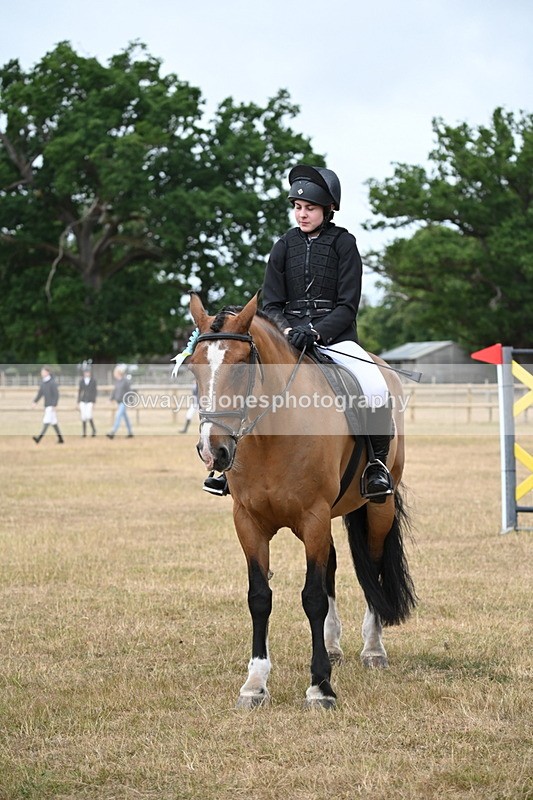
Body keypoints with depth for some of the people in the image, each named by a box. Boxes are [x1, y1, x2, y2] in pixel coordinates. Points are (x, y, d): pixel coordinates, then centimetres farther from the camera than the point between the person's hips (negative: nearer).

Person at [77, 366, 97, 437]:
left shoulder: (93, 380, 1)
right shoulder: (81, 380, 8)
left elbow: (95, 390, -1)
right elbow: (79, 390, 11)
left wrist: (94, 401, -7)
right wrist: (78, 401, 8)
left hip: (90, 400, -3)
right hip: (83, 400, 3)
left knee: (89, 416, -16)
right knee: (83, 417, -1)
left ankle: (94, 430, 4)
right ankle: (84, 432, 7)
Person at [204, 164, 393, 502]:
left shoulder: (344, 244, 1)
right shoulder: (285, 246, 9)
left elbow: (347, 307, -5)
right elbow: (271, 304, 8)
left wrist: (315, 331, -22)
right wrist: (285, 330, -14)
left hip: (335, 336, -3)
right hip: (288, 336, 3)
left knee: (376, 389, -31)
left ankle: (377, 463, -8)